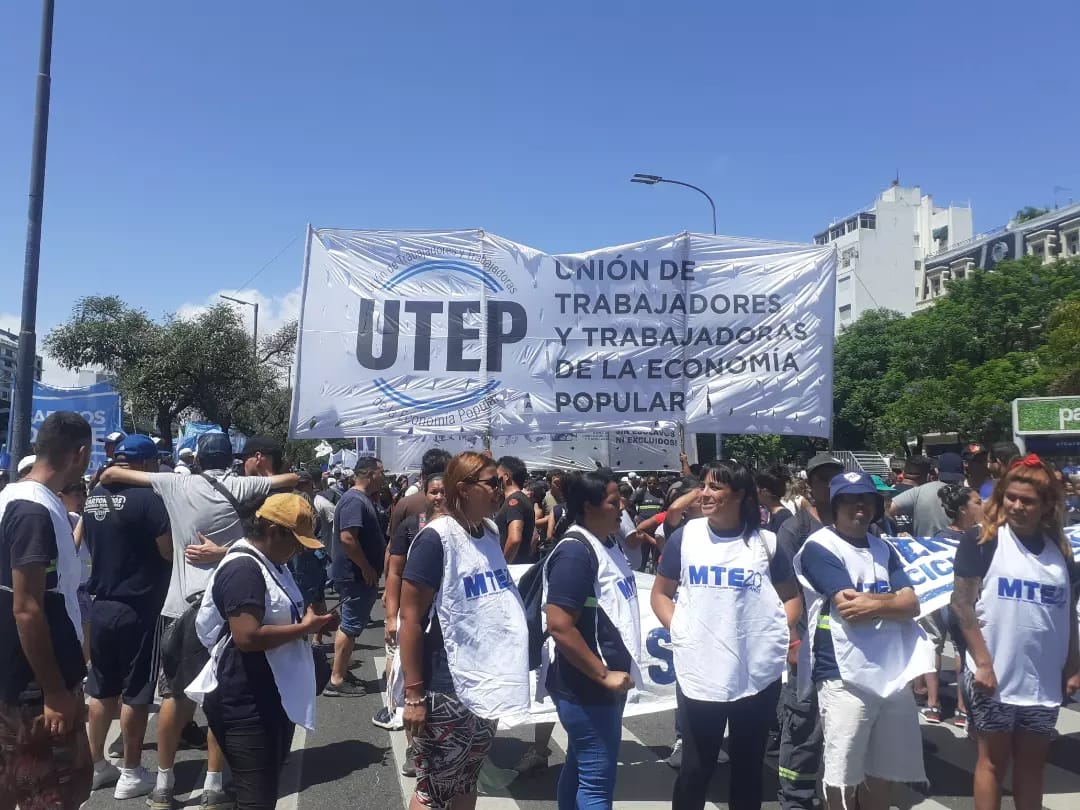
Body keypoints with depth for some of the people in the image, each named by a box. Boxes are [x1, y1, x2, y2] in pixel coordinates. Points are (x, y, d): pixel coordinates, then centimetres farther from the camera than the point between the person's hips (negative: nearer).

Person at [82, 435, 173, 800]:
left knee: (102, 690, 17)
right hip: (137, 609, -7)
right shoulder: (146, 497, -17)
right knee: (136, 692, 3)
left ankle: (96, 764, 27)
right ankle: (131, 774, 13)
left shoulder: (94, 497, 7)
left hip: (101, 606, 7)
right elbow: (169, 551, -16)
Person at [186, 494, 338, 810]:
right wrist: (304, 628, -19)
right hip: (248, 705, -10)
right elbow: (248, 637, -30)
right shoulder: (243, 569, -21)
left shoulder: (271, 563, 12)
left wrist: (309, 620, 5)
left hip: (275, 697, 11)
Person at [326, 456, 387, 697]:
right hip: (356, 575, -10)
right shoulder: (355, 500, -19)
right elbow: (347, 537, -28)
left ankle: (342, 671, 26)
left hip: (359, 575, 10)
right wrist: (367, 568, -22)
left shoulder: (362, 499, 14)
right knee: (351, 626, -4)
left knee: (351, 624, 16)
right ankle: (337, 680, 3)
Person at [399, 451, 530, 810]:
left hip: (486, 683, 7)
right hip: (446, 689, -7)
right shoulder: (436, 538, -17)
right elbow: (410, 620, -17)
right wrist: (413, 694, -17)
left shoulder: (490, 533, 5)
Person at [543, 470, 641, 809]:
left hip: (607, 683, 9)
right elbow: (559, 626, -27)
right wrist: (603, 675, -22)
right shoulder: (575, 552, -21)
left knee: (580, 768, 20)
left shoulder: (609, 543, 8)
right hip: (587, 687, -9)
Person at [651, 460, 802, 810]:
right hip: (699, 673, -1)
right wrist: (678, 630, -6)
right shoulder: (684, 537, 0)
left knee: (748, 765, 16)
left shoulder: (766, 542, 1)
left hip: (758, 674, 1)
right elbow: (660, 593, 8)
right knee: (695, 766, 9)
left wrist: (782, 630, -4)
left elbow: (791, 597, 13)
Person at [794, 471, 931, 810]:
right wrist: (891, 599, -3)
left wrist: (874, 603, -11)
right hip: (844, 676, -6)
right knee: (843, 773, 1)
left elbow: (912, 605, 5)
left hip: (895, 673, 7)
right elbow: (849, 608, -16)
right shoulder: (819, 547, -7)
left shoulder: (884, 549, 16)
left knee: (886, 770, 15)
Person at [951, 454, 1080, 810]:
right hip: (994, 675, -4)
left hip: (1044, 680, 4)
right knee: (993, 761, 7)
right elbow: (961, 603, -11)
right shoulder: (981, 540, -8)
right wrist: (983, 663, -14)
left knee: (1032, 764, 14)